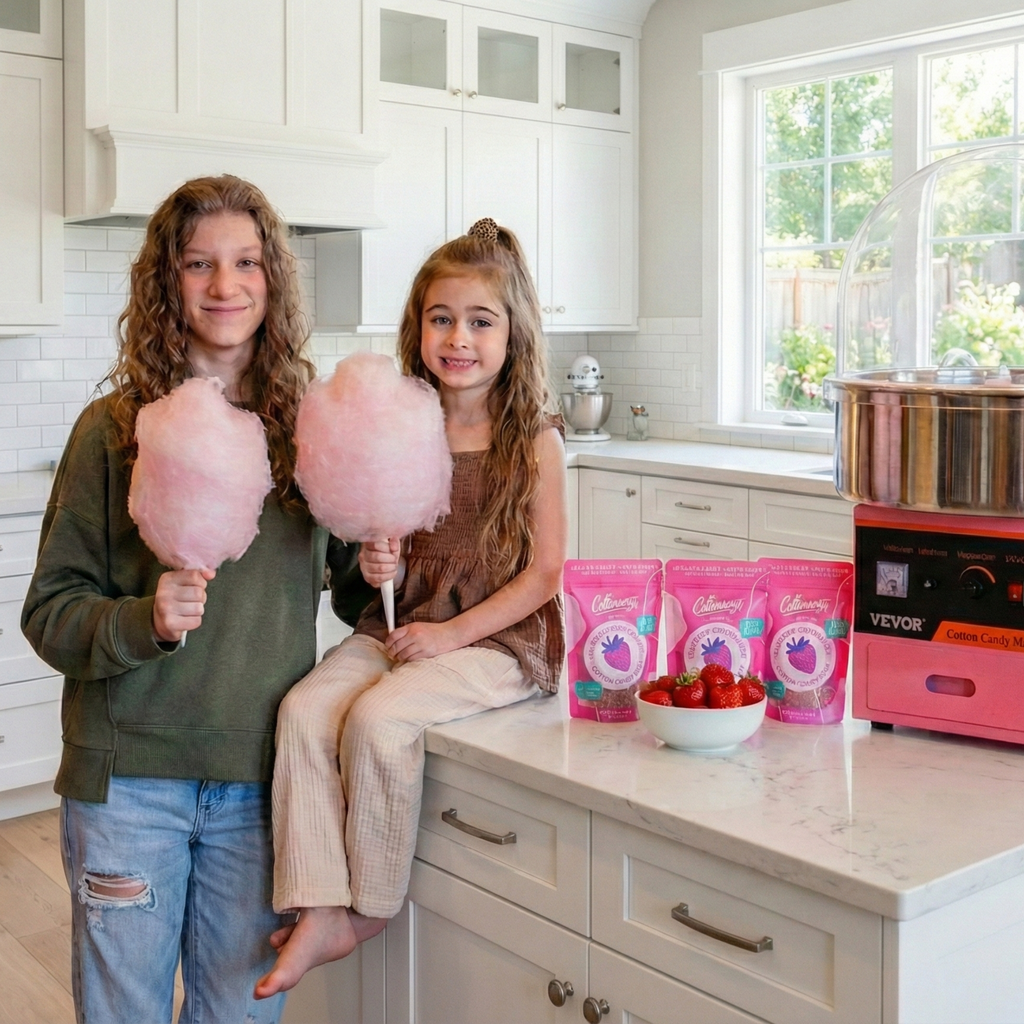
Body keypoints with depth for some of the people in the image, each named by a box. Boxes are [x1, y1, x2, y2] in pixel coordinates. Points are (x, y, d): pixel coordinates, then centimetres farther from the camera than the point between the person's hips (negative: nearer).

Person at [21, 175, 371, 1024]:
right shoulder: (114, 427, -5)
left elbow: (350, 594, 11)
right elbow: (50, 609, -4)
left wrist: (379, 574, -10)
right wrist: (142, 620, -22)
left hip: (263, 777, 2)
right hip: (129, 775, -1)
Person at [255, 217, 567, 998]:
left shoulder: (534, 441, -5)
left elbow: (543, 574, -7)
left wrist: (451, 634, -14)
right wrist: (378, 565, -8)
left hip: (500, 640, -5)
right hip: (400, 625, 5)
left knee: (377, 719, -27)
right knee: (305, 707, -20)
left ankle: (370, 906, -5)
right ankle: (320, 911, -15)